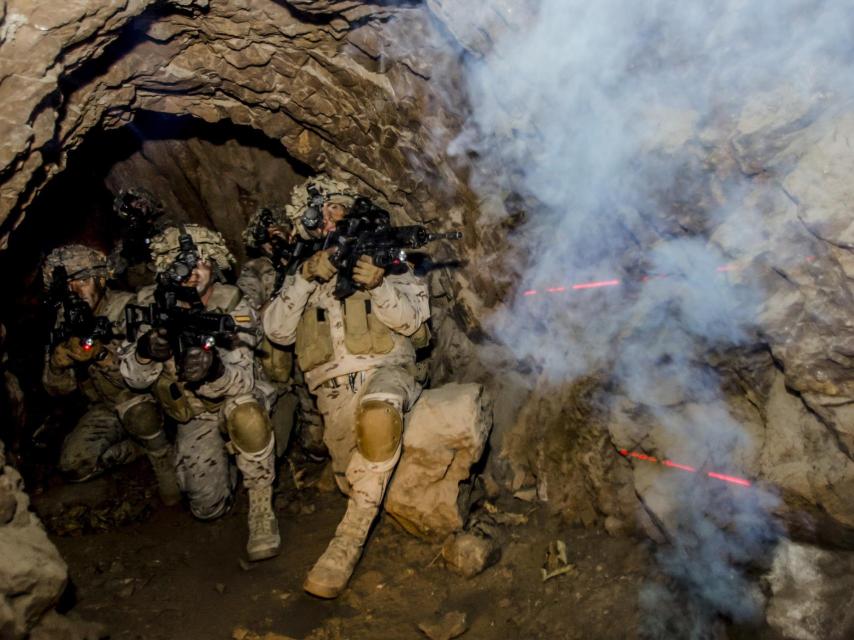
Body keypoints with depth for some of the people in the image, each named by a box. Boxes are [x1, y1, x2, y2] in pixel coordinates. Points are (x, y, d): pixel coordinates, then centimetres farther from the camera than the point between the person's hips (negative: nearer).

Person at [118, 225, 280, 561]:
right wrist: (146, 351, -36)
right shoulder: (150, 304, -10)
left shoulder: (231, 305, -17)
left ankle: (261, 509, -16)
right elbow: (133, 377, -12)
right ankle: (224, 463, 26)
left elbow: (242, 381, -25)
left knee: (246, 414, -38)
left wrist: (213, 371, -49)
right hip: (191, 416, 2)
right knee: (208, 505, -10)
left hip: (231, 402, -2)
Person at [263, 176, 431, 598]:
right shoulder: (303, 271, 19)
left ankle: (349, 539, -28)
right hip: (335, 388, 3)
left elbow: (412, 319, 2)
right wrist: (306, 278, -9)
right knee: (354, 484, -6)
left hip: (385, 370, -3)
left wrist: (379, 285, -16)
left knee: (377, 413, -38)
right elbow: (277, 330, 4)